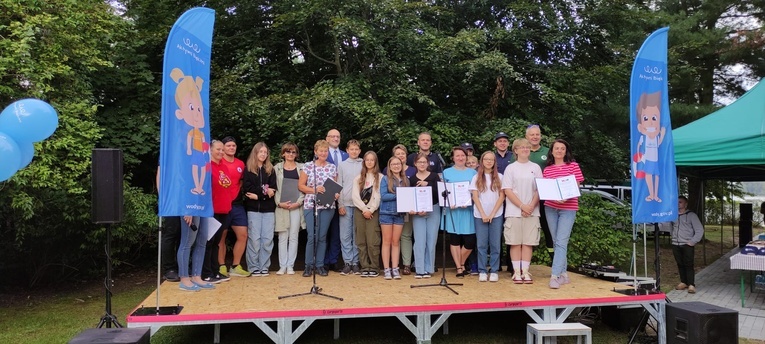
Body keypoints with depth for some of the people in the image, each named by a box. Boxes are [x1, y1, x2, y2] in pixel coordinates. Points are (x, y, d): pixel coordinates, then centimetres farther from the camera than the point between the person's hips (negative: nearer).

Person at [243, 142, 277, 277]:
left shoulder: (270, 170, 14)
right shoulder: (248, 169, 6)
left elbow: (273, 189, 4)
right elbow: (248, 189, -5)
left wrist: (258, 195, -11)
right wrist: (264, 191, -12)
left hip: (269, 209, 2)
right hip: (253, 209, -2)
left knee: (267, 239, -2)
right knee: (254, 239, -4)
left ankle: (264, 267, 6)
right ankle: (253, 267, 5)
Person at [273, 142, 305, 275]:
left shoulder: (301, 168, 8)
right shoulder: (277, 168, 7)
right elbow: (274, 188, 3)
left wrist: (299, 202, -9)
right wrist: (279, 203, -9)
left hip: (296, 206, 0)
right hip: (281, 206, 0)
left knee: (293, 237, 2)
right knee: (283, 237, 1)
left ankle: (290, 265, 8)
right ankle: (282, 266, 7)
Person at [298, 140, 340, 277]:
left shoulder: (332, 168, 9)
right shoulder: (308, 166, 0)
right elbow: (300, 186, 0)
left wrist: (336, 193, -6)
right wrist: (314, 190, -14)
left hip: (328, 206, 3)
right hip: (311, 205, -2)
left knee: (322, 236, 5)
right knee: (312, 236, -6)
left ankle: (320, 265, 16)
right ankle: (309, 265, 9)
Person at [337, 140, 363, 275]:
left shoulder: (364, 165, 8)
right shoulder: (342, 165, 9)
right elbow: (338, 186, 6)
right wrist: (340, 205, -1)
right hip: (345, 204, 0)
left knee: (357, 236, 3)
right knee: (345, 236, -1)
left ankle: (355, 263, 8)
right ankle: (347, 263, 4)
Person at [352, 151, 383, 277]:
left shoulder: (380, 177, 5)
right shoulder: (358, 178, 14)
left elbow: (379, 196, -3)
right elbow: (355, 196, 3)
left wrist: (371, 210, -11)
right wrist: (364, 209, -7)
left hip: (373, 211, -3)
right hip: (359, 210, 3)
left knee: (372, 241, -9)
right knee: (361, 241, 1)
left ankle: (374, 267, -1)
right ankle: (365, 267, 6)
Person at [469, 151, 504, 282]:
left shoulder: (499, 177, 5)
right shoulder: (476, 178, 6)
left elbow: (502, 196, 0)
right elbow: (475, 197, 1)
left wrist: (492, 214, -8)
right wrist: (483, 214, -9)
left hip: (496, 215, 0)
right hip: (480, 215, 0)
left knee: (495, 244, 2)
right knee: (481, 244, 1)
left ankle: (494, 271, 9)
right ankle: (482, 271, 8)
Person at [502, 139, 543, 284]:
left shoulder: (535, 168, 10)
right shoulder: (511, 168, 4)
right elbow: (507, 190, -3)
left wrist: (532, 205, -10)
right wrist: (522, 206, -12)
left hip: (532, 211, 2)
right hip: (514, 211, -1)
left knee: (528, 242, 2)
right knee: (515, 243, 0)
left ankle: (525, 272, 7)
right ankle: (517, 272, 6)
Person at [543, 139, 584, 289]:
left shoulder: (573, 166, 3)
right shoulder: (546, 170, 9)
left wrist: (566, 197, -18)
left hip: (568, 208, -3)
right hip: (550, 208, 3)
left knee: (561, 242, -10)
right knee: (556, 242, 8)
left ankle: (555, 276, -13)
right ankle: (563, 274, 18)